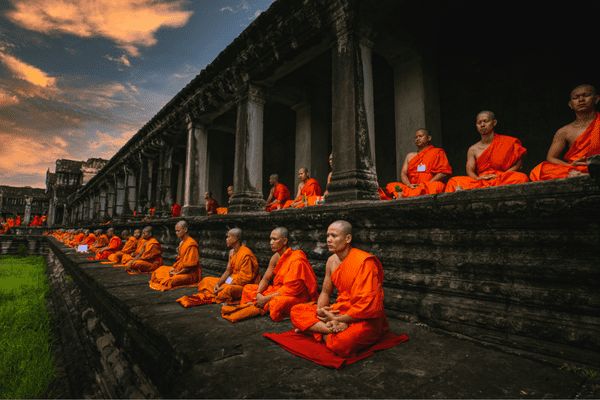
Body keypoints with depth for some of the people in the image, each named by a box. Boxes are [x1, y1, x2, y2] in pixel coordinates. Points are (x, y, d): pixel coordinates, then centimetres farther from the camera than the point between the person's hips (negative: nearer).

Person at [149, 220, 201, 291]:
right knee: (160, 270, 12)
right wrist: (174, 268, 2)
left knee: (171, 280, -30)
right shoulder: (182, 242, 10)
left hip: (190, 273, -10)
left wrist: (177, 273, -16)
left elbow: (190, 265, -21)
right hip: (180, 269, 10)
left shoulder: (191, 244, -19)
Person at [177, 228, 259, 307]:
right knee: (206, 280, 6)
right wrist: (218, 283, -7)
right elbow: (228, 271, 9)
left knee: (227, 290, -40)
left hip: (244, 285, -10)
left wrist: (224, 286, -20)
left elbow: (244, 279, -23)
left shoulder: (245, 254, -21)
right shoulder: (232, 251, 8)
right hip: (232, 280, 10)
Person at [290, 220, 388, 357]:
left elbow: (368, 306, -23)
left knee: (342, 342, -40)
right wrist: (320, 310, -8)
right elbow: (325, 292, 14)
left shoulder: (364, 262, -20)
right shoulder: (331, 261, 3)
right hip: (340, 311, 8)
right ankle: (335, 330, -16)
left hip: (365, 318, -8)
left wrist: (338, 319, -17)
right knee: (296, 311, -3)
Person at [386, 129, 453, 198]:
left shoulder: (437, 152, 12)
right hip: (412, 187, 3)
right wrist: (409, 185, -11)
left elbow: (443, 172, 0)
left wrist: (427, 184, -14)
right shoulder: (410, 156, 23)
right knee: (391, 186, -21)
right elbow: (403, 173, 11)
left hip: (430, 185, -3)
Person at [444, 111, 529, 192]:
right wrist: (478, 178, -21)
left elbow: (518, 164, 5)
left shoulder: (507, 143, 9)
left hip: (502, 180, 0)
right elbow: (470, 170, 1)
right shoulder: (473, 149, 12)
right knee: (454, 182, -21)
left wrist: (502, 175, -13)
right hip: (481, 183, 1)